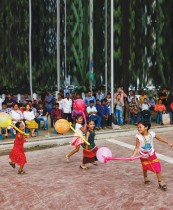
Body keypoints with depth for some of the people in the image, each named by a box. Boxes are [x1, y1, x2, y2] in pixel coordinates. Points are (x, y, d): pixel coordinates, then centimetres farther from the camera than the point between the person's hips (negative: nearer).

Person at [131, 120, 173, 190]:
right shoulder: (139, 137, -24)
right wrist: (133, 155, -33)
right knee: (145, 168, 17)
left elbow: (159, 138, 1)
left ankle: (160, 182, 14)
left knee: (157, 167, -2)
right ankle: (145, 178, 47)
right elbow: (137, 147, -20)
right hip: (143, 156, -1)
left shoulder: (151, 134, -18)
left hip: (152, 154, 1)